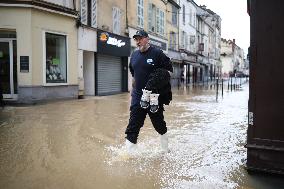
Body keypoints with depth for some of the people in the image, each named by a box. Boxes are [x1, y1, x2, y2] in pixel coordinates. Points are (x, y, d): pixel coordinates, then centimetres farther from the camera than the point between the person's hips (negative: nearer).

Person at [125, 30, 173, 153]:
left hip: (155, 96, -3)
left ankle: (165, 149, 34)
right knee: (133, 125, -3)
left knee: (159, 123, 13)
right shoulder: (134, 55, 10)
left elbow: (169, 71, -3)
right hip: (138, 96, 4)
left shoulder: (157, 53, -6)